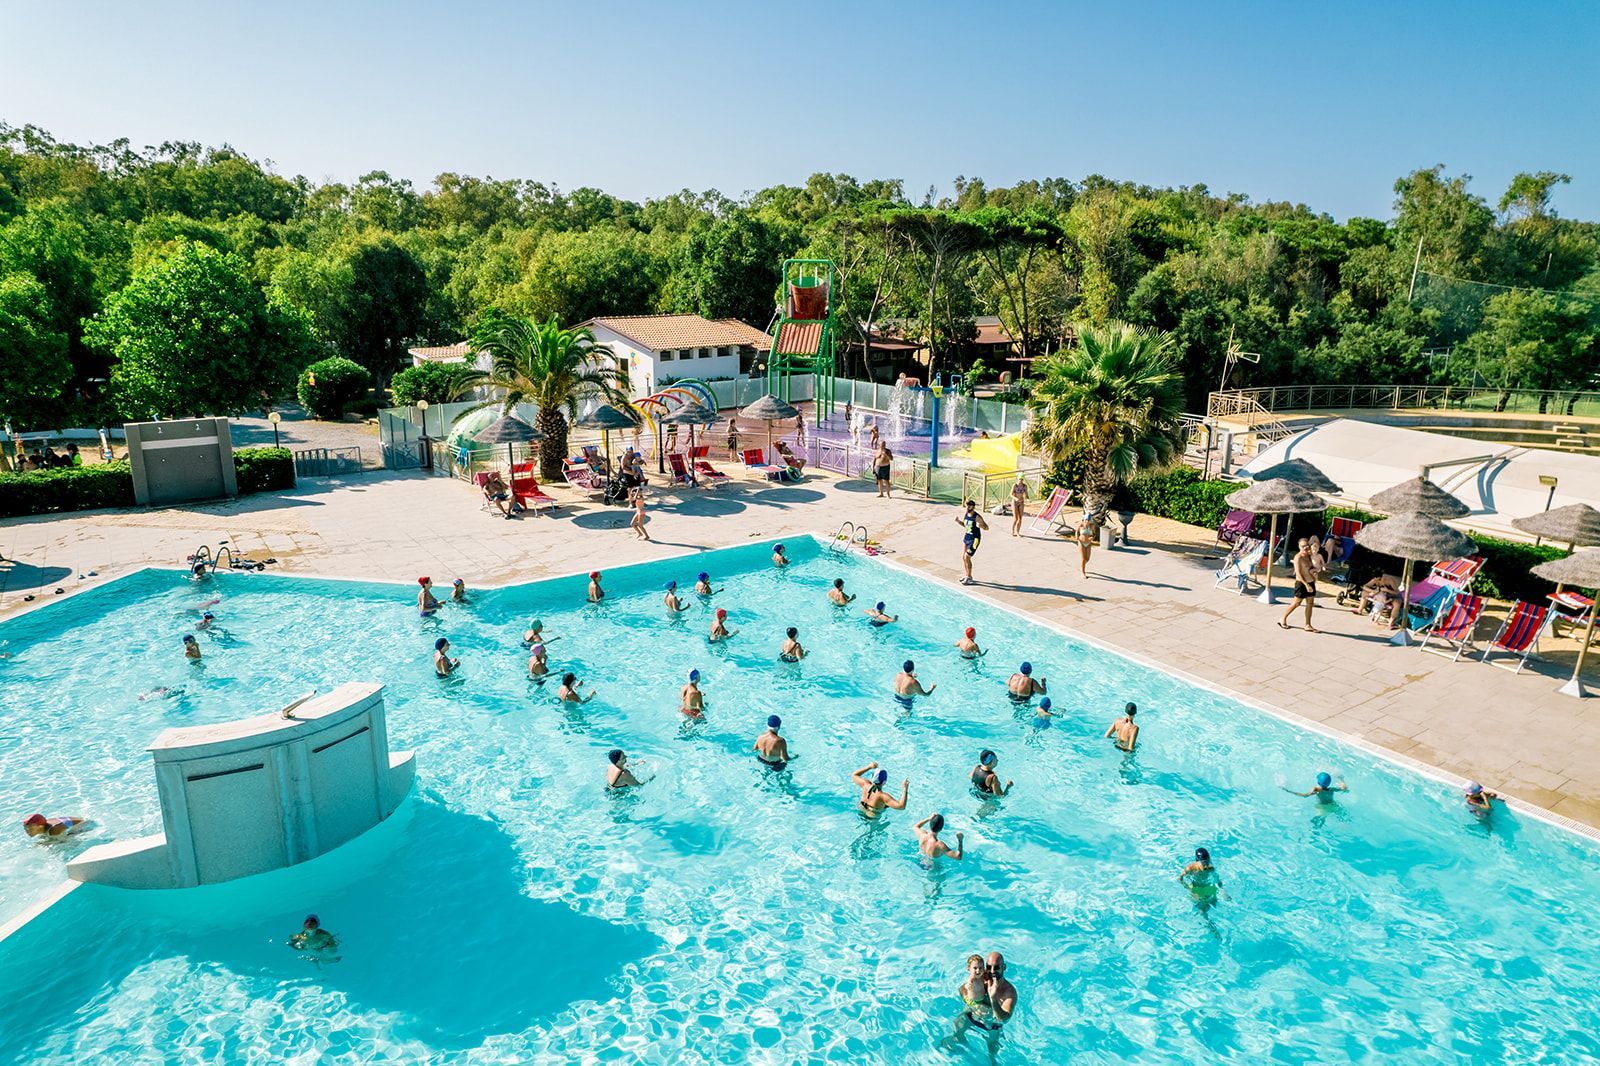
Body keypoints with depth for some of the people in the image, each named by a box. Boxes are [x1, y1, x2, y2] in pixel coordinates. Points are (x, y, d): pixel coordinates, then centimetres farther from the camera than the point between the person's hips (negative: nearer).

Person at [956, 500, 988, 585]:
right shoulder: (965, 514, 3)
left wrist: (981, 526, -35)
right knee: (963, 557, 10)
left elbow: (987, 527, -13)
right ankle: (968, 576, 25)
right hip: (966, 537, 8)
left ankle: (969, 577, 1)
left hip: (974, 539, -8)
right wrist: (958, 521, 1)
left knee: (967, 557, -12)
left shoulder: (977, 517, -18)